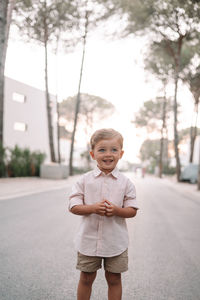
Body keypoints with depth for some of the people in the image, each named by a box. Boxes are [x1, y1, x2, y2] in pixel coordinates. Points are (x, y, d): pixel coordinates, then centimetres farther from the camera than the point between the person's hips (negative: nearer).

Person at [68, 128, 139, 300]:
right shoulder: (85, 180, -4)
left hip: (116, 241, 0)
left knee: (114, 279, 14)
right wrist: (93, 208, -22)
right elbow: (73, 207, -5)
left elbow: (133, 211, -2)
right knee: (86, 278, 15)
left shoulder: (125, 182, -4)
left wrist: (116, 210, -22)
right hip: (89, 239, 0)